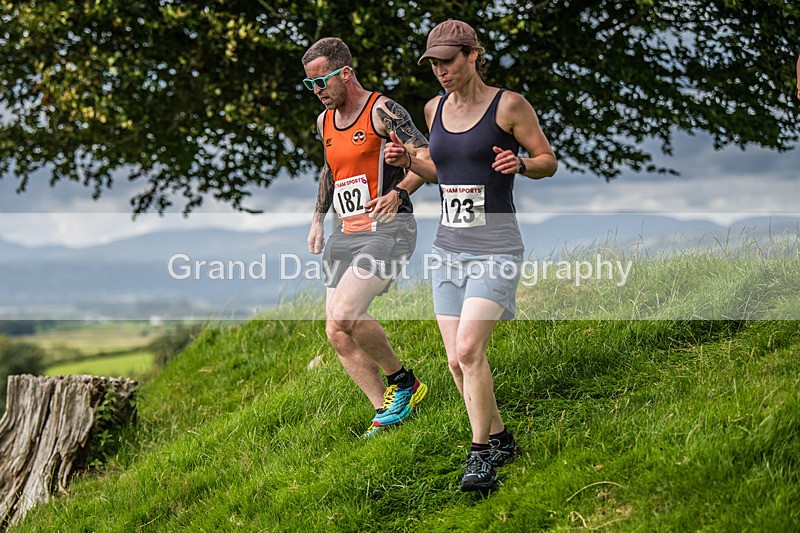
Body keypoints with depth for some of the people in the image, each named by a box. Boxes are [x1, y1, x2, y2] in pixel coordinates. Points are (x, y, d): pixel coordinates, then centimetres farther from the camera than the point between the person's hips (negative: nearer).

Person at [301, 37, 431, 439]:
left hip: (389, 230, -8)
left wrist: (398, 192, -32)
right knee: (337, 333, -1)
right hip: (347, 235, 8)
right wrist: (318, 217, 30)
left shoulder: (380, 111, -10)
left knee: (346, 314, -23)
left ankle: (401, 380, -2)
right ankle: (385, 412, 7)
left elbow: (427, 157, -17)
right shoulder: (325, 121, 14)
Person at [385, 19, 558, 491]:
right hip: (449, 248, 6)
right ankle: (499, 439, 24)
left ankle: (481, 456, -9)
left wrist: (520, 164, -20)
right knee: (457, 362, 4)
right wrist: (410, 162, 5)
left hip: (496, 248, -6)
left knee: (468, 349, -20)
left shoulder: (509, 105, -6)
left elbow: (550, 161, 1)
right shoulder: (435, 110, 11)